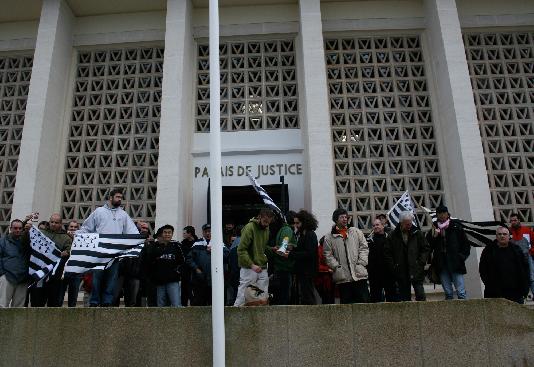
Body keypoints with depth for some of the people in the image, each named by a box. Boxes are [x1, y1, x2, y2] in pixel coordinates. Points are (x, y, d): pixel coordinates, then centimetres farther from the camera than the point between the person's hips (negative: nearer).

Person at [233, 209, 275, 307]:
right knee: (242, 297, -4)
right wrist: (252, 265, -25)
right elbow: (241, 250, -17)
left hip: (263, 269, 7)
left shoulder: (266, 229, 12)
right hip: (249, 269, -7)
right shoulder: (249, 228, -12)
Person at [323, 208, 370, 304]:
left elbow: (364, 248, 8)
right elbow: (328, 255, 3)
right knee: (345, 302, 5)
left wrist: (361, 263, -3)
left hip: (360, 274, 1)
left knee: (364, 300, 2)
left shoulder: (356, 232, 12)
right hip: (342, 277, -1)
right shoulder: (329, 237, 6)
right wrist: (337, 267, -9)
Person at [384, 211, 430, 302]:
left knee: (420, 295, -5)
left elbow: (426, 249, 7)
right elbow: (387, 253, 4)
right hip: (401, 273, 1)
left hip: (416, 271, -1)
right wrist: (393, 267, -3)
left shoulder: (417, 233, 2)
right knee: (404, 297, 8)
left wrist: (421, 263, -4)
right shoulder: (393, 236, 1)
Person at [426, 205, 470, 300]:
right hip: (441, 265, 2)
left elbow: (466, 244, 6)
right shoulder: (434, 229, 10)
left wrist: (462, 256, -4)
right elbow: (428, 247, 8)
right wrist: (433, 237, -7)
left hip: (455, 264, -2)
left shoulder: (456, 227, 4)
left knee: (461, 292, -4)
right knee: (448, 293, 7)